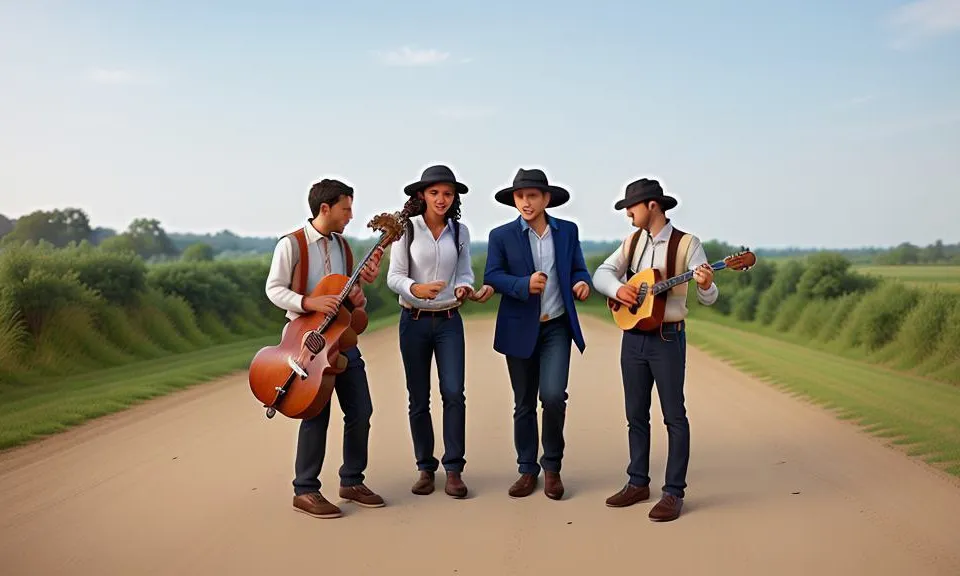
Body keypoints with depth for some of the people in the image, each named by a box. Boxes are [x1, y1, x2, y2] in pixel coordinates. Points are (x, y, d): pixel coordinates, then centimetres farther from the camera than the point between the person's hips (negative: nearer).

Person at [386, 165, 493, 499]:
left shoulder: (460, 231, 4)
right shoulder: (407, 229, -4)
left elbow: (464, 272, 9)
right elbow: (394, 276, -8)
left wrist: (465, 288, -14)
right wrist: (416, 289, -28)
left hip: (449, 320, 2)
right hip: (414, 321, -1)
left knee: (454, 393, -8)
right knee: (418, 399, 6)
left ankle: (453, 470, 3)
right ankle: (425, 468, 19)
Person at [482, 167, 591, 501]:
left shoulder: (568, 231, 5)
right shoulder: (501, 235, -1)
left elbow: (578, 270, 10)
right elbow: (491, 276, -7)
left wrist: (582, 284, -13)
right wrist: (524, 285, -24)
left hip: (557, 327, 0)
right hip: (520, 329, 0)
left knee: (553, 395, -14)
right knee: (524, 405, 8)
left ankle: (552, 466, 8)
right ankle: (528, 470, 24)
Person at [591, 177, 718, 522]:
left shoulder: (686, 244, -8)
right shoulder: (632, 242, 8)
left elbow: (708, 298, -12)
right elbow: (601, 274, 6)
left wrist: (706, 284, -34)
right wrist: (617, 288, -14)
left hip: (667, 338, -5)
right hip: (633, 336, 6)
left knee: (673, 415, 0)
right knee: (636, 413, 11)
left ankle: (674, 492, 7)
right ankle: (638, 483, 23)